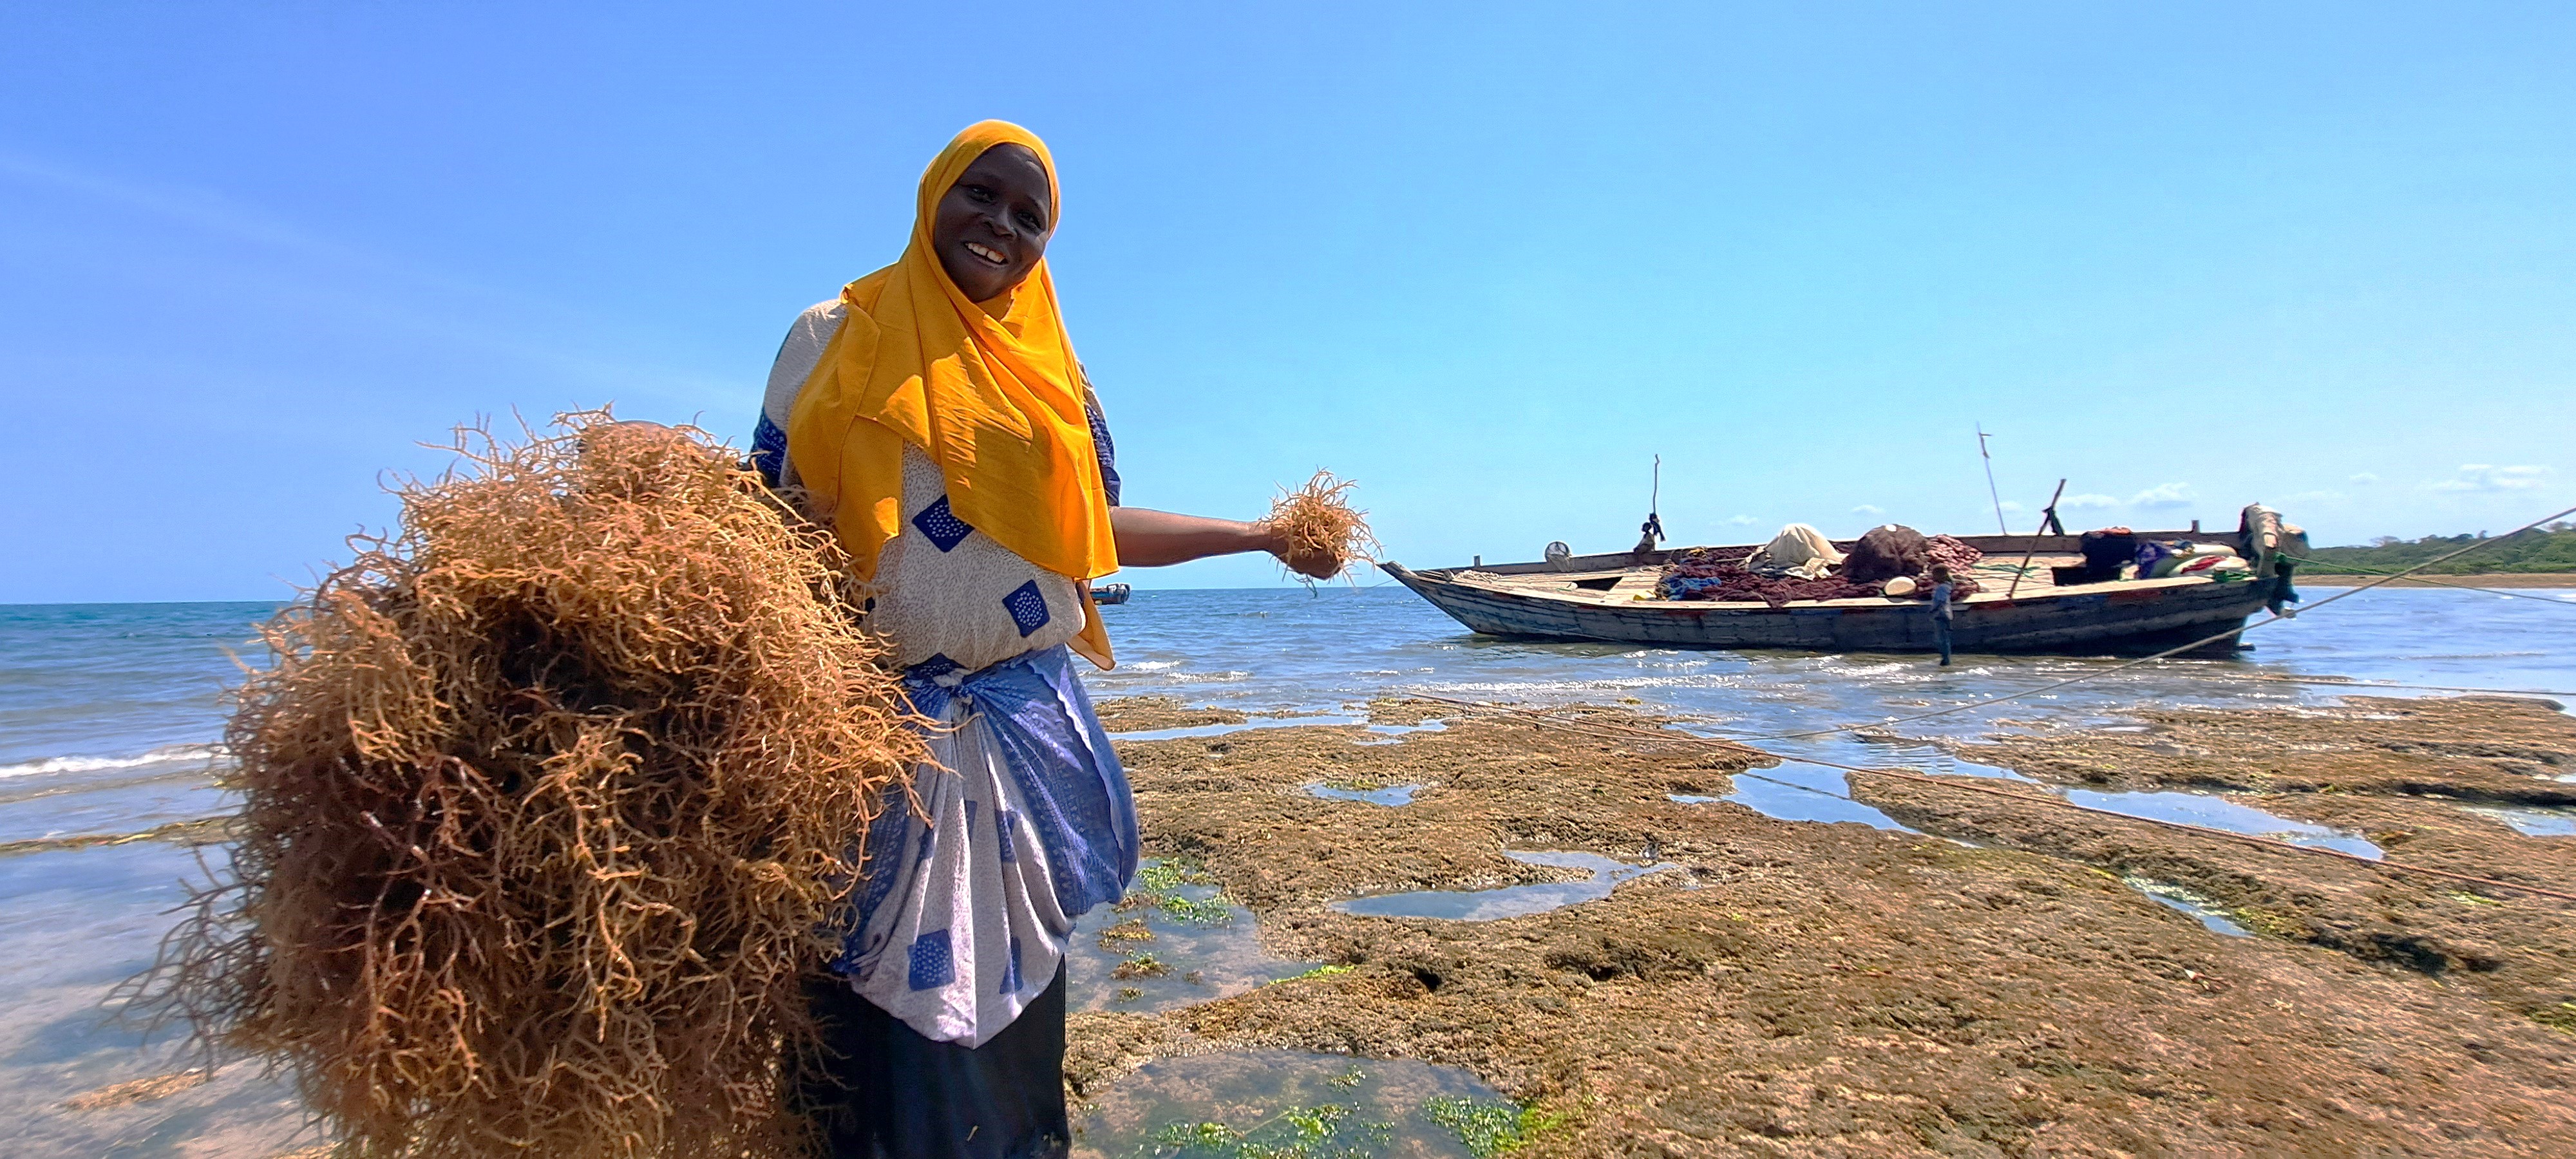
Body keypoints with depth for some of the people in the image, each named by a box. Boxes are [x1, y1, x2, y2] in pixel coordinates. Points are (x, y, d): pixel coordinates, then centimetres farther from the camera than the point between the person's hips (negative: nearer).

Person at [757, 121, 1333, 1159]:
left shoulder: (1050, 372, 11)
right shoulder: (839, 336, 2)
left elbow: (1097, 530, 13)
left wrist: (1262, 534, 15)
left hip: (1023, 725, 3)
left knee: (1009, 987, 13)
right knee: (878, 994, 5)